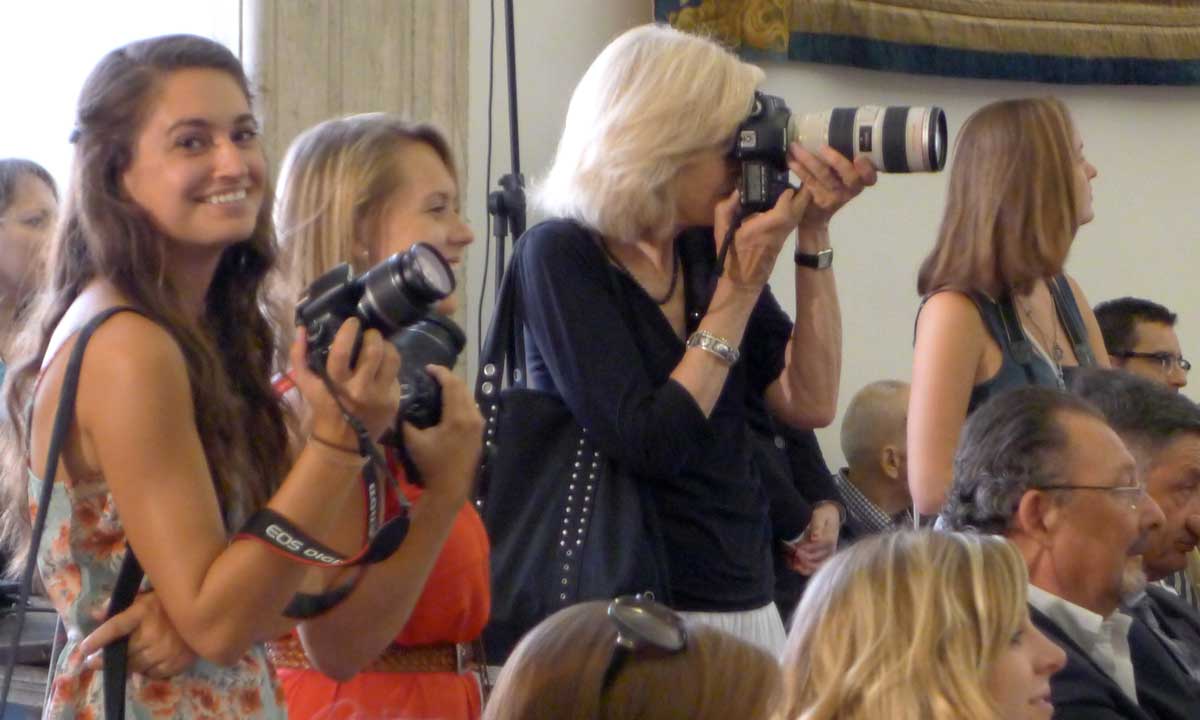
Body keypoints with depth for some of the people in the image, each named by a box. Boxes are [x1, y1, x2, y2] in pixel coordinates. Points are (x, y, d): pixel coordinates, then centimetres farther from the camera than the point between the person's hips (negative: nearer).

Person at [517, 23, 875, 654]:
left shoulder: (706, 249, 9)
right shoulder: (560, 255, -8)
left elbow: (808, 404, 3)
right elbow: (650, 446, -18)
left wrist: (813, 239, 0)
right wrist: (741, 286, -13)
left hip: (748, 600, 6)